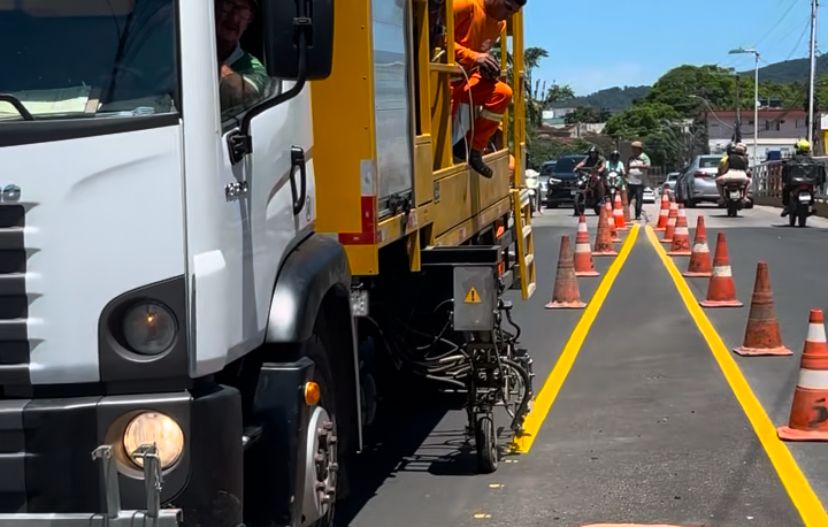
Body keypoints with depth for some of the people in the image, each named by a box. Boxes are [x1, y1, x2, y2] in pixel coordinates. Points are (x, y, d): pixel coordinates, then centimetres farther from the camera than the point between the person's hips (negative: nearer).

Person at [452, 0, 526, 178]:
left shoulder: (500, 24, 8)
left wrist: (486, 66, -7)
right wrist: (473, 56, -28)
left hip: (465, 75, 7)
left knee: (503, 93, -11)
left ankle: (474, 149, -5)